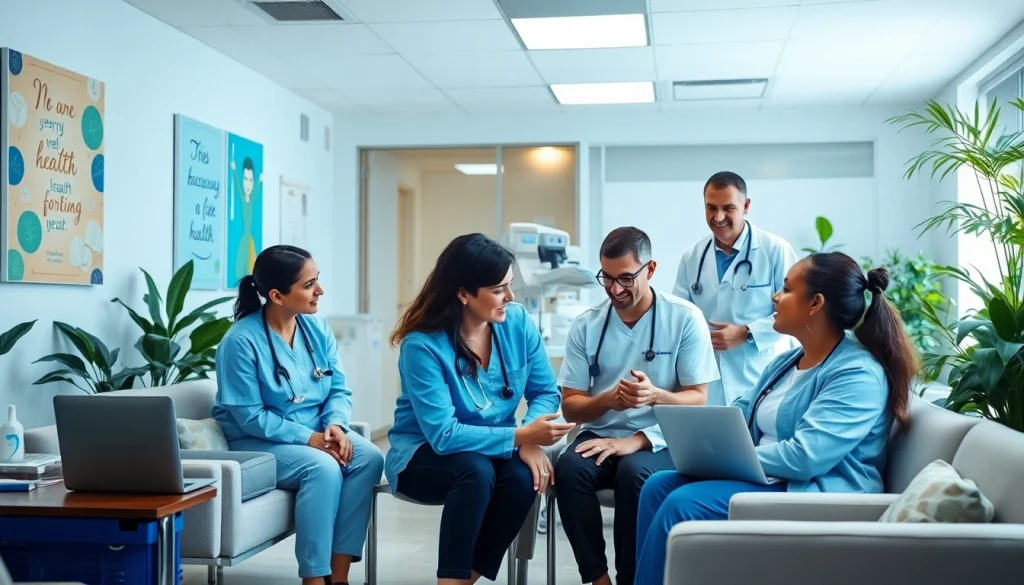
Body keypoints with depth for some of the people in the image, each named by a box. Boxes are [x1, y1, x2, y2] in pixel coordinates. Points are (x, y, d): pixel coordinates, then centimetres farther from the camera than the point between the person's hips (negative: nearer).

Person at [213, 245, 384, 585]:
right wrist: (309, 438, -24)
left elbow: (339, 389, 3)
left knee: (369, 458, -22)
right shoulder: (242, 341, -18)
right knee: (323, 468, -33)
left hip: (318, 432, 6)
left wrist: (335, 425, -18)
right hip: (258, 442, -6)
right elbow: (251, 418, -18)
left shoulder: (317, 328, 1)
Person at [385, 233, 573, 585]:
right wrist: (520, 436, -31)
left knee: (524, 478, -29)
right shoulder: (422, 344, -23)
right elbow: (443, 435, -27)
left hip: (495, 450, 4)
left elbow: (545, 392, -1)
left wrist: (530, 441, -22)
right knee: (477, 470, -36)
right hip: (424, 455, -4)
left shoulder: (517, 322, -9)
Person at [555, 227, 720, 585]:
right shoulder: (586, 325, 2)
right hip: (601, 436, 3)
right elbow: (570, 407, 1)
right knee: (569, 468, -30)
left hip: (661, 441, -2)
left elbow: (698, 400, -5)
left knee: (634, 472, -35)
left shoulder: (685, 318, -4)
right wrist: (606, 400, -21)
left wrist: (655, 395, -26)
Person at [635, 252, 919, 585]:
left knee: (682, 505, -23)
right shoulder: (786, 362, 15)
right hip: (768, 479, 10)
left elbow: (804, 457, -25)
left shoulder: (857, 373, -16)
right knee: (660, 486, -7)